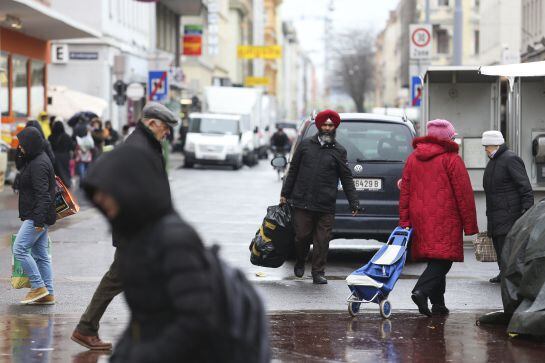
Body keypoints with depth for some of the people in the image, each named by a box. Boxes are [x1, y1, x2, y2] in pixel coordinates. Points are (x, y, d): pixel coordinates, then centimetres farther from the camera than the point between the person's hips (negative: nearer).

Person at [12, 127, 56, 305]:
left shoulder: (38, 164, -17)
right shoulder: (34, 160, 16)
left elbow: (42, 194, -23)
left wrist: (38, 220, -26)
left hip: (36, 217, -11)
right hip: (37, 218, 11)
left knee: (20, 249, -10)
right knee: (40, 254, 11)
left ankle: (38, 286, -7)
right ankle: (47, 294, 12)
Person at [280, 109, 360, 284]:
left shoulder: (339, 151, 7)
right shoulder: (305, 145, 10)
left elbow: (346, 179, 7)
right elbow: (293, 170, 15)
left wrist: (354, 203, 0)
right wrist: (285, 193, 12)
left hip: (326, 206, -1)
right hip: (302, 203, 1)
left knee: (322, 240, -2)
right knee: (302, 236, 2)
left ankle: (318, 272, 7)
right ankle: (300, 262, 28)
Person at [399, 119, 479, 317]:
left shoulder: (413, 158, 14)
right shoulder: (451, 159, -5)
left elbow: (405, 191, 12)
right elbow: (464, 194, -6)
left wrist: (404, 221, 13)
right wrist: (470, 225, -3)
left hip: (420, 219, 6)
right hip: (445, 219, -6)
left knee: (435, 260, 14)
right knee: (443, 259, -8)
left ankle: (438, 302, 12)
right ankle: (421, 291, -27)